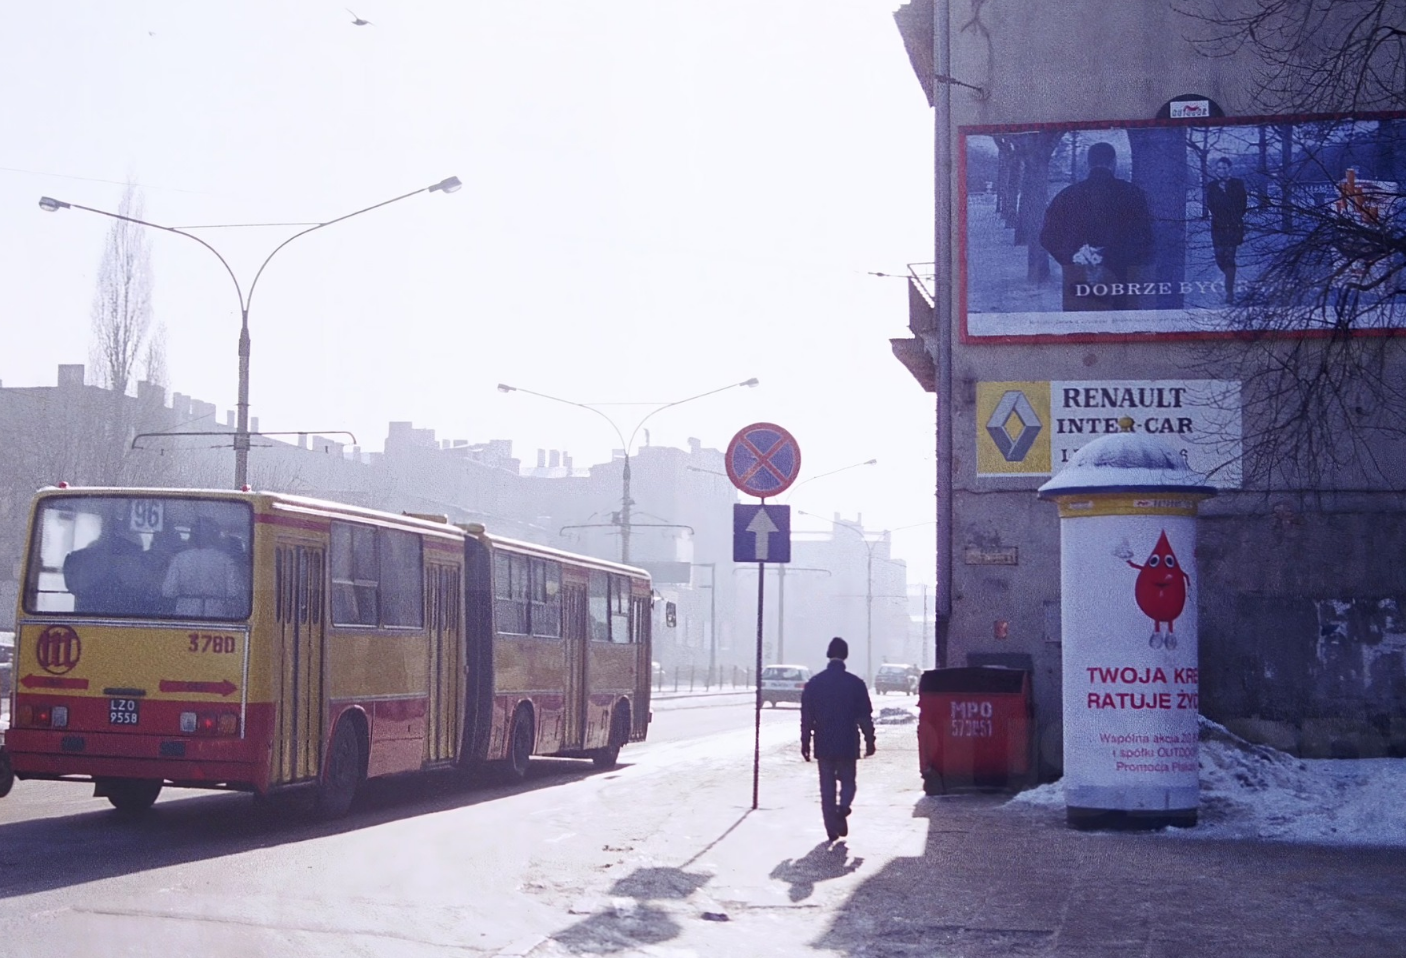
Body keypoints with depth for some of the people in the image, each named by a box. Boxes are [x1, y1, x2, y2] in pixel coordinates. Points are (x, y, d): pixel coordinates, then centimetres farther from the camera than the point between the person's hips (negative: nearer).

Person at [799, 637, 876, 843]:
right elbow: (865, 717, -3)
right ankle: (843, 807, -16)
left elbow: (806, 718, 0)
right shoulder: (856, 683, -5)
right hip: (848, 744, -1)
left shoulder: (814, 683, -1)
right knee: (847, 782, 13)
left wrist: (806, 744, 6)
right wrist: (869, 741, 6)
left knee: (827, 787, 9)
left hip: (823, 745, 1)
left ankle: (832, 828, 7)